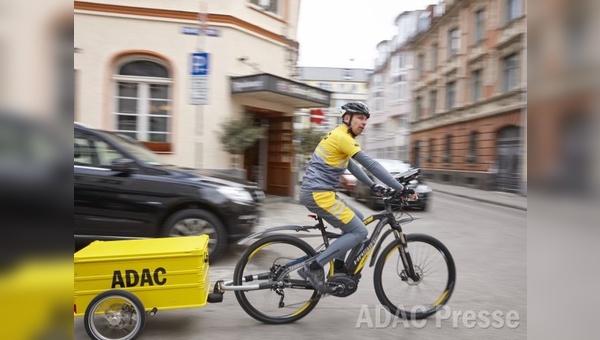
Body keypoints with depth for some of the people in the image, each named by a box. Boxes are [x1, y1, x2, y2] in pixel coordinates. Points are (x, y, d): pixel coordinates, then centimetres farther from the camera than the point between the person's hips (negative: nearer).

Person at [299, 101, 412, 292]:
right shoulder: (341, 137, -12)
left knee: (356, 219, 20)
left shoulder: (338, 136, 19)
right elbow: (370, 164, -17)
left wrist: (372, 186, 20)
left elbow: (352, 166, 27)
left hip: (314, 192, 10)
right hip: (319, 194, -10)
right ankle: (313, 267, -8)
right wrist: (400, 188, -15)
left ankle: (338, 267, 20)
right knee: (359, 231, -8)